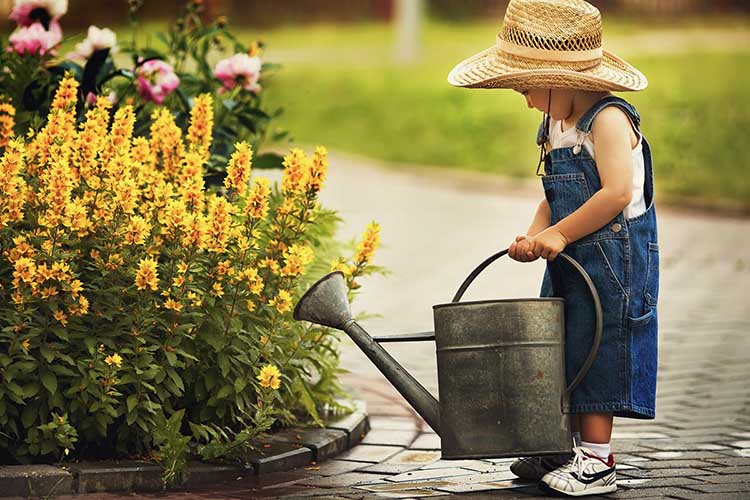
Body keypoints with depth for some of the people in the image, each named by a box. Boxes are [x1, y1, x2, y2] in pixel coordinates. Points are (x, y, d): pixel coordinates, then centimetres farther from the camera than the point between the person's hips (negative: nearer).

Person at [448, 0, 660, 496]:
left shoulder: (608, 121, -18)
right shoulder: (556, 128, 11)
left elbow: (617, 193, -27)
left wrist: (559, 233, -23)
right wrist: (535, 234, -6)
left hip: (612, 257, -9)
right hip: (570, 263, 9)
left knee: (595, 357, -5)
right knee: (564, 354, 14)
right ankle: (571, 449, 25)